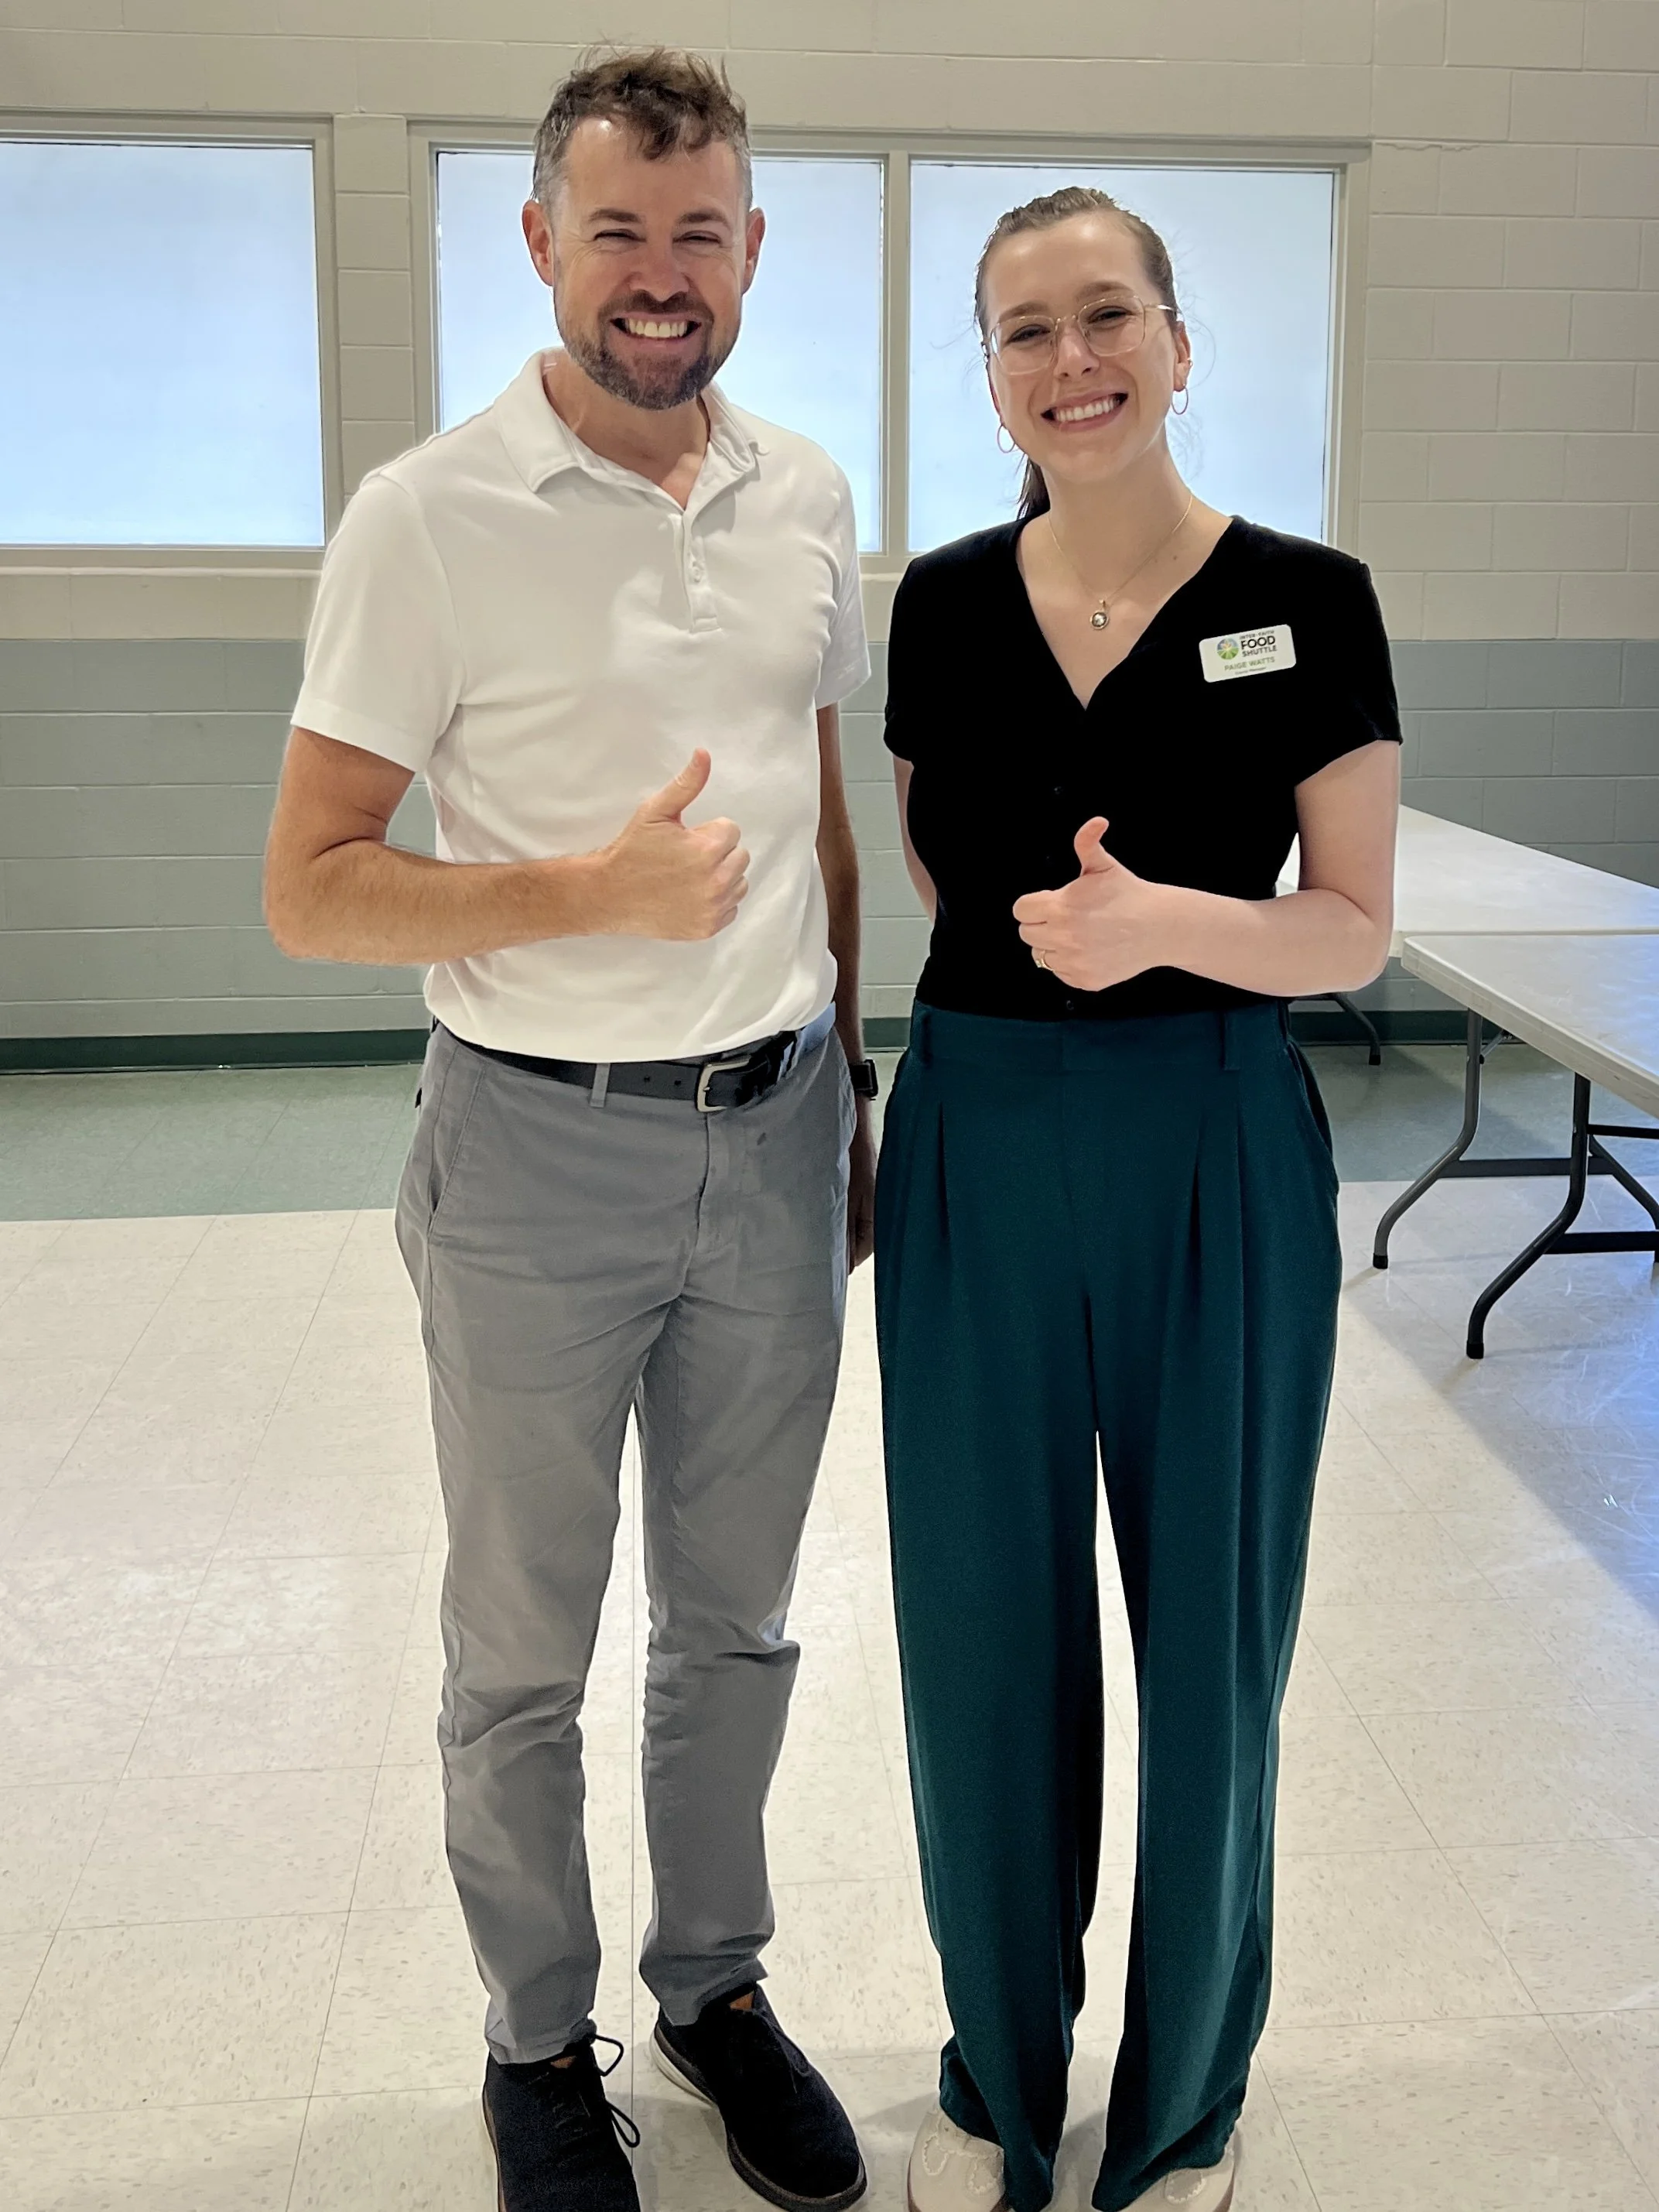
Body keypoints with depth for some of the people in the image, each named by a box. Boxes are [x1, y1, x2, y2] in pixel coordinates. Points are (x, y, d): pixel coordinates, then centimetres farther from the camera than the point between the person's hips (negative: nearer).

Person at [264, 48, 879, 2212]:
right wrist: (593, 894, -23)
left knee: (738, 1617, 18)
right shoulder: (430, 518, -10)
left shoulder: (809, 499, 6)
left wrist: (844, 1091, 15)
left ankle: (717, 1981, 39)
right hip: (540, 1153, -4)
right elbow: (310, 889, -11)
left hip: (774, 1134, 5)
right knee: (522, 1653, 12)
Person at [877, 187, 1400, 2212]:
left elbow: (1354, 931, -5)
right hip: (976, 1149, 3)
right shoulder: (944, 603, 3)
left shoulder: (1305, 601, -5)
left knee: (1208, 1640, 8)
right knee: (983, 1628, 10)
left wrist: (1166, 921, -21)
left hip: (1212, 1156, -2)